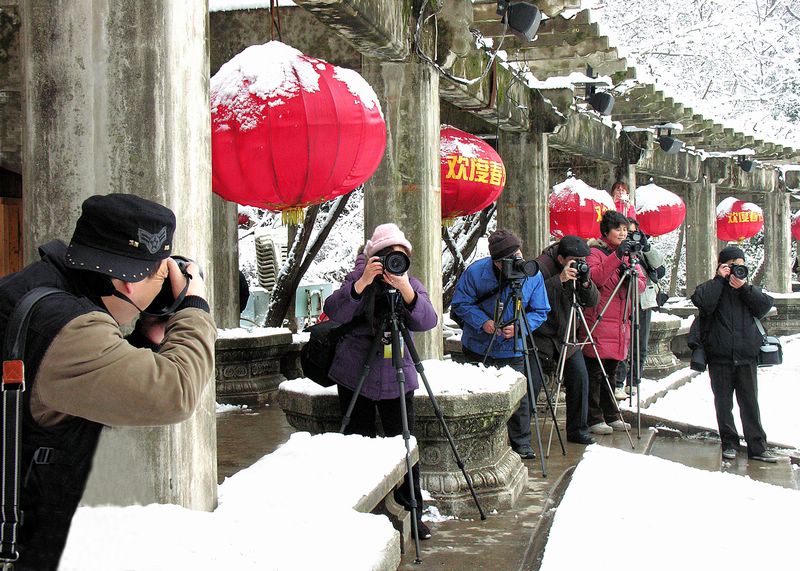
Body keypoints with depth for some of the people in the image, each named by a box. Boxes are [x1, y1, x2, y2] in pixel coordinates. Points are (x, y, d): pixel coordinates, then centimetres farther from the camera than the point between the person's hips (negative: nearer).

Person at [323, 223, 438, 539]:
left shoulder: (411, 283, 2)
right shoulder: (357, 278, -3)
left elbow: (427, 321, -15)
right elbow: (334, 313, -20)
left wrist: (405, 289, -29)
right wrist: (363, 283, -31)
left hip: (397, 376, 1)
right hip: (355, 376, -1)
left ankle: (412, 513, 6)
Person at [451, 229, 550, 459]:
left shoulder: (533, 275, -10)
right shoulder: (476, 272, -16)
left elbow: (540, 311, -1)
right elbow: (460, 304, -6)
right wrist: (482, 322, -20)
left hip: (513, 351, 1)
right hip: (478, 349, -1)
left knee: (519, 398, -1)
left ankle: (521, 445, 16)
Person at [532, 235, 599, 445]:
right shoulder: (542, 266, -18)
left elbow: (593, 302, -1)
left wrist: (586, 283, -20)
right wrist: (560, 280, -36)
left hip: (566, 336, 6)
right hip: (540, 336, -6)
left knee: (580, 378, 0)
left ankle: (577, 430, 13)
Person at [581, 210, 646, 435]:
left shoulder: (628, 253, 18)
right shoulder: (595, 252, -4)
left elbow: (641, 284, 10)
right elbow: (594, 277, -23)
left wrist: (631, 277, -12)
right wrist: (616, 256, -29)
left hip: (620, 324, 7)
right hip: (598, 323, -7)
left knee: (610, 372, 15)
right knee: (595, 372, -5)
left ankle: (611, 416, 22)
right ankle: (593, 419, -1)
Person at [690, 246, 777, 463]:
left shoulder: (750, 289, 14)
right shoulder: (712, 287, 3)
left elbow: (764, 307, -2)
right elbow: (703, 302, -18)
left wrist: (744, 287, -11)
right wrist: (720, 279, -11)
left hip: (746, 355, 2)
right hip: (720, 356, -2)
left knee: (750, 402, 2)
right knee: (723, 402, 5)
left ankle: (757, 446, 4)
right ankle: (729, 443, 15)